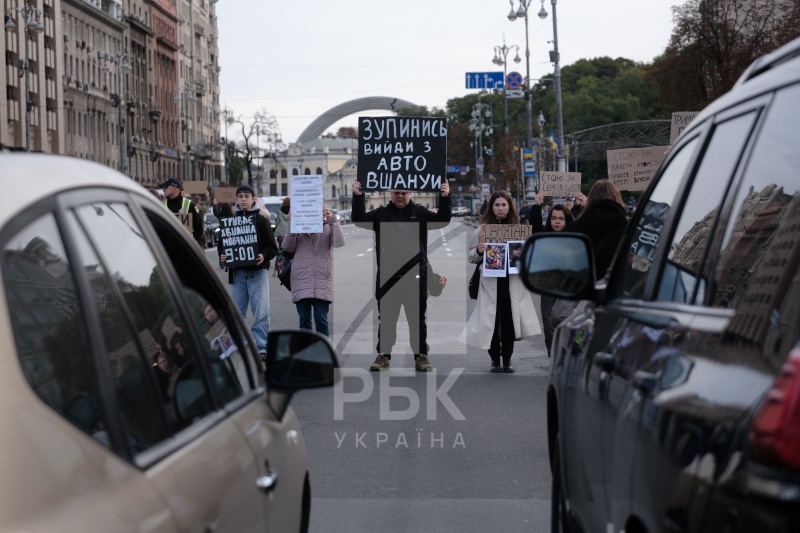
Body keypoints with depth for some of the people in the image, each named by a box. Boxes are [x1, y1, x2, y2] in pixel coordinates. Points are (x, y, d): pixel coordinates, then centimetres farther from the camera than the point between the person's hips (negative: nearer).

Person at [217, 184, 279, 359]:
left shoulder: (261, 220, 2)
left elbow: (272, 247, 1)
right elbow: (221, 244, 14)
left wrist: (264, 256, -18)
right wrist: (222, 255, -7)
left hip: (257, 272, -3)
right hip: (236, 272, 3)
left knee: (261, 311, -7)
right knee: (237, 312, 7)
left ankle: (261, 347, -2)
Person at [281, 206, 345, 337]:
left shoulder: (327, 226, 9)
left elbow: (339, 242, -7)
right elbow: (287, 247, 3)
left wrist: (333, 220, -12)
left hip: (322, 280, -1)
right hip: (301, 279, 1)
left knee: (321, 319, -4)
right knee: (304, 320, 4)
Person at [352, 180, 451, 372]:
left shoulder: (420, 213, 7)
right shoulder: (381, 213, 8)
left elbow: (443, 219, -4)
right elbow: (359, 219, -3)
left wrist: (445, 198, -19)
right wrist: (357, 197, -17)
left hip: (415, 275, -1)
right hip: (387, 275, 1)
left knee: (417, 318, 5)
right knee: (386, 318, 8)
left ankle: (421, 356, 12)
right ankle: (383, 355, 17)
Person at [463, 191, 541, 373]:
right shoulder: (482, 230, 3)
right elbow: (471, 257, 5)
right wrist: (478, 251, -16)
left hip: (512, 283, 1)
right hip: (490, 283, -1)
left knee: (509, 322, 3)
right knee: (491, 322, 2)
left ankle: (507, 360, 16)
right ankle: (495, 359, 15)